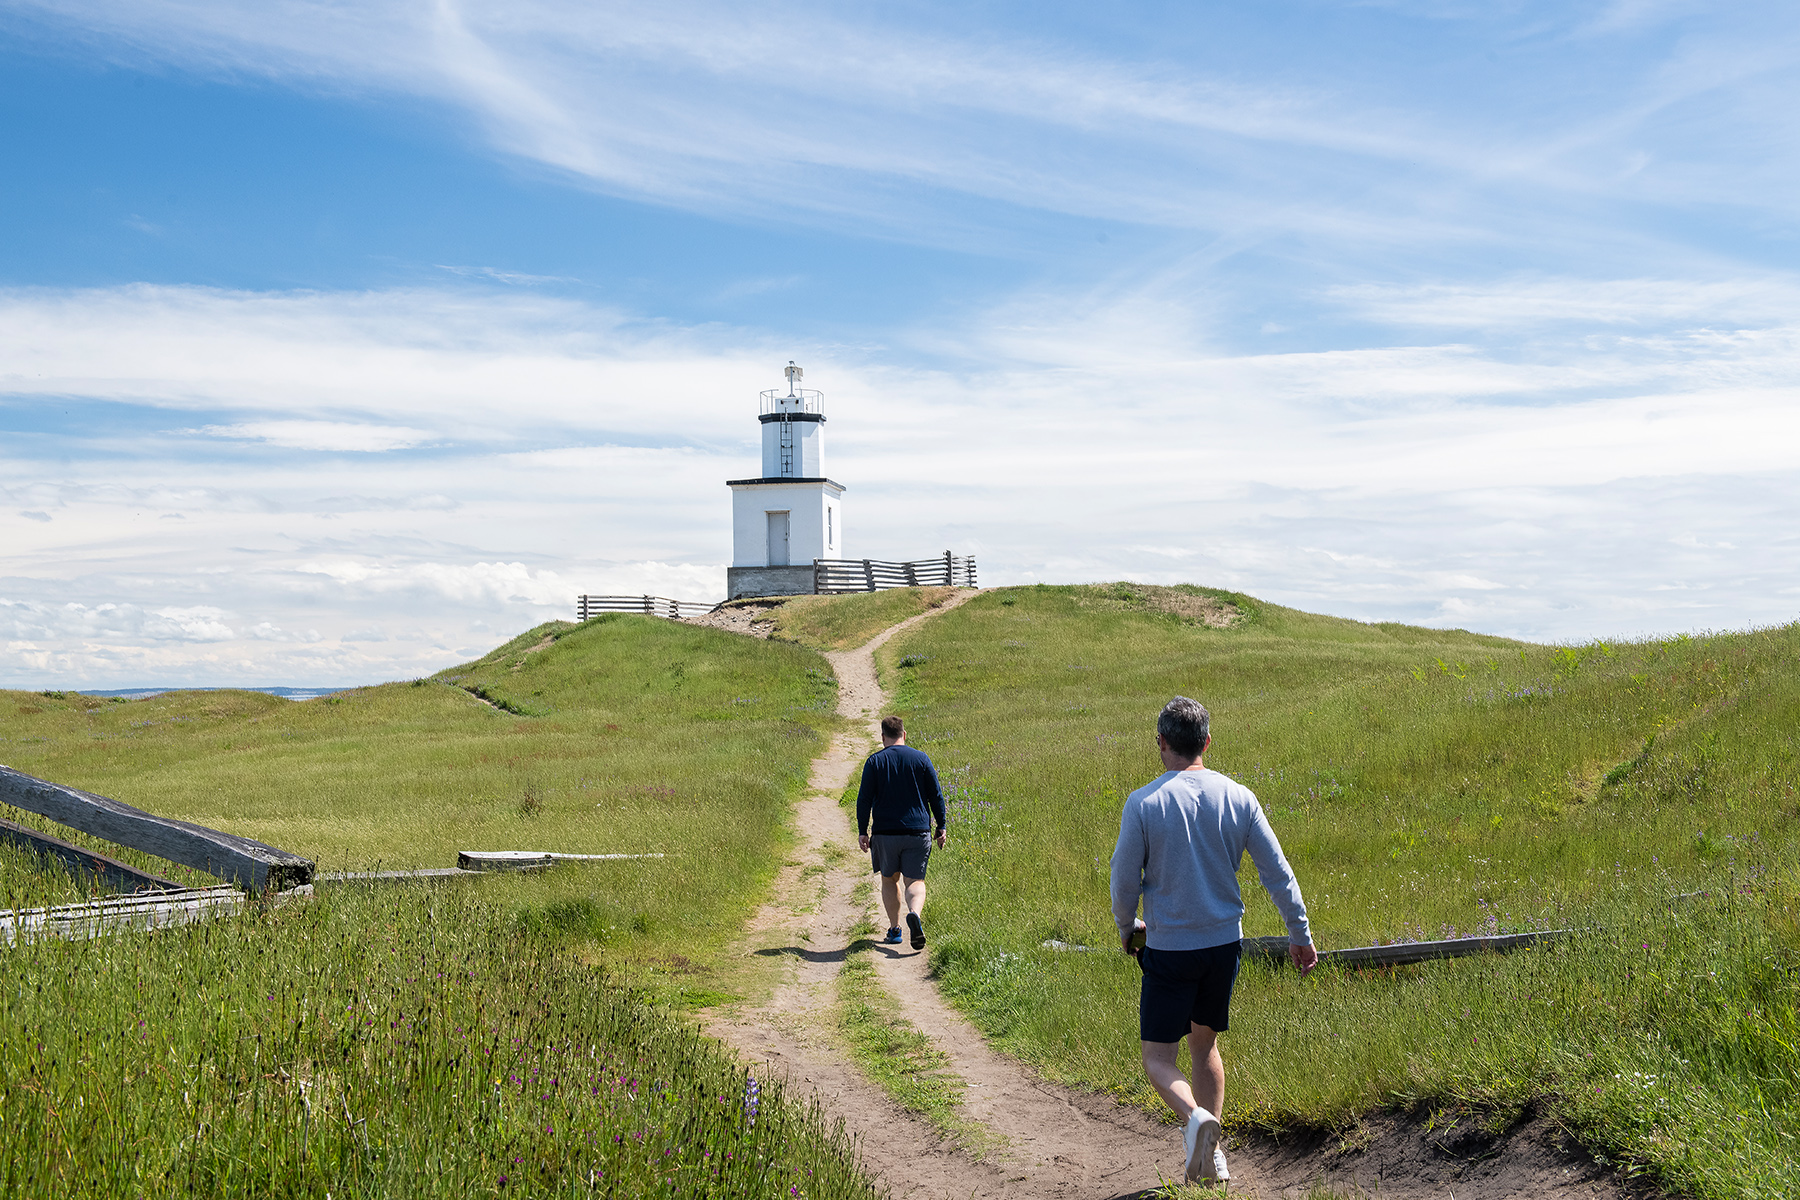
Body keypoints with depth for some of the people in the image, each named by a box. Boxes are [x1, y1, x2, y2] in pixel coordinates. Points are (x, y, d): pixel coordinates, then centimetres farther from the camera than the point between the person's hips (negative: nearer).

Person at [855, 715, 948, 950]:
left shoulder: (875, 761, 0)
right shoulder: (921, 759, 3)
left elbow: (864, 798, -3)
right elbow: (936, 796, 4)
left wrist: (862, 831, 1)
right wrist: (941, 827, 11)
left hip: (885, 833, 0)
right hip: (918, 833, 0)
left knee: (889, 880, 16)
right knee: (915, 880, 4)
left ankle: (894, 929, 15)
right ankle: (914, 914, -25)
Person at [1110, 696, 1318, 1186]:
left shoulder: (1143, 803, -13)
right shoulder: (1238, 797, -3)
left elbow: (1124, 879, -7)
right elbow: (1277, 872, 0)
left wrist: (1126, 928, 13)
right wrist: (1300, 934, 10)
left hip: (1168, 947, -4)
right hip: (1224, 942, 4)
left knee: (1159, 1056, 5)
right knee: (1205, 1044, 21)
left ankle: (1195, 1117, -23)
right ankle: (1211, 1152, 21)